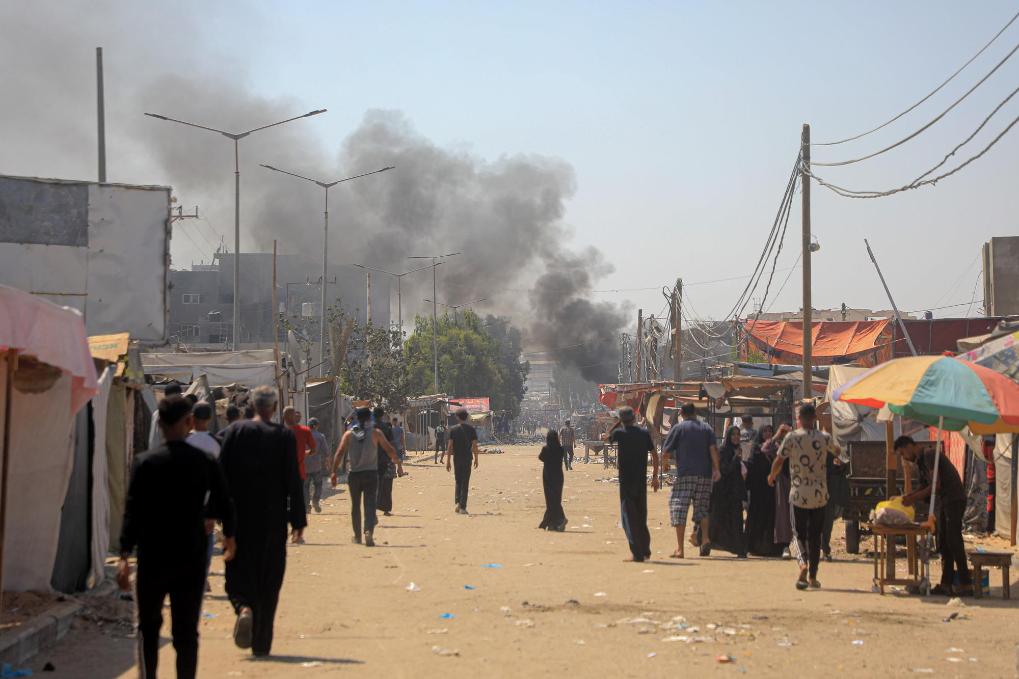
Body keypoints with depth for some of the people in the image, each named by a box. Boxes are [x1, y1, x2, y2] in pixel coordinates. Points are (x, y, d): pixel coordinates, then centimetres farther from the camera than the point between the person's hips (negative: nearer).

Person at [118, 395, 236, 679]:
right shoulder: (206, 462, -1)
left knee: (148, 626, 13)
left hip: (153, 558, -1)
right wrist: (229, 536, 25)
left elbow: (133, 511, -11)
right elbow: (224, 503, 8)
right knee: (186, 630, 5)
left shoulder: (146, 463, -6)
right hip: (192, 558, 1)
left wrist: (125, 555, -11)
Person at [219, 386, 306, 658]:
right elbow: (293, 480, -5)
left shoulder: (236, 431, -3)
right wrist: (298, 520, 0)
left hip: (239, 516, 0)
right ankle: (261, 643, 12)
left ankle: (243, 607, -22)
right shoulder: (285, 436, -5)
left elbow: (221, 473, -3)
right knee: (268, 577, 9)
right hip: (273, 518, 0)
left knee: (238, 571, 11)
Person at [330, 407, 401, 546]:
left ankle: (357, 536, 26)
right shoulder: (375, 432, -1)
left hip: (354, 474, 2)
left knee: (355, 506, 16)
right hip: (371, 473, -2)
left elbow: (340, 453, -5)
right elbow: (390, 450, -1)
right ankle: (369, 531, -27)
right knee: (370, 504, -6)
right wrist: (398, 463, 14)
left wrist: (333, 472, -6)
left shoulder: (349, 434, 3)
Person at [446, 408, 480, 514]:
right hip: (467, 458, 0)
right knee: (465, 483, 2)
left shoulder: (453, 429, -2)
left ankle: (458, 502, -1)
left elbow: (450, 446, -4)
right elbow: (475, 446, -2)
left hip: (457, 458, 0)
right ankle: (462, 507, -1)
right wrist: (476, 459, 8)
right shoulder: (471, 429, -1)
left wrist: (448, 461, 0)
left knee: (458, 481, 15)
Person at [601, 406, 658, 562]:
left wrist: (617, 424, 19)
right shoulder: (644, 433, 3)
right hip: (642, 480, 4)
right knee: (641, 516, 18)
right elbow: (655, 455, 3)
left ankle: (637, 552, -10)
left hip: (626, 480, -4)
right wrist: (655, 476, 9)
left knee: (629, 516, -2)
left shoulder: (620, 433, -5)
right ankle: (645, 550, 25)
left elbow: (604, 437, 16)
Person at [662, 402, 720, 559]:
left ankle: (680, 548, -10)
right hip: (705, 474, 4)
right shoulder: (706, 428, 13)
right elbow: (713, 449, 0)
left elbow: (666, 451, 1)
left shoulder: (678, 428, 3)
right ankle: (705, 537, 0)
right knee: (702, 507, 19)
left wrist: (665, 463, 19)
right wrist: (716, 469, -4)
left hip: (685, 474, -4)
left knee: (679, 507, -3)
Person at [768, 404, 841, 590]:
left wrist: (772, 477, 13)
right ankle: (812, 576, 15)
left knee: (798, 534, 6)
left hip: (798, 494, -2)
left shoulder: (791, 437, -8)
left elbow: (778, 461, -6)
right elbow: (837, 452, 20)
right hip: (820, 495, 2)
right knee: (815, 536, 12)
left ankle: (803, 564, -21)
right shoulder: (824, 438, 0)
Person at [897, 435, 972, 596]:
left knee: (954, 542, -11)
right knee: (943, 544, 8)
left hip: (954, 500, -10)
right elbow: (924, 486, 19)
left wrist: (913, 498, -17)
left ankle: (965, 585, -11)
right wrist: (906, 497, 6)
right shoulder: (921, 462, 16)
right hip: (943, 502, 10)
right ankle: (947, 584, 9)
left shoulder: (929, 457, -14)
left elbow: (936, 485, -19)